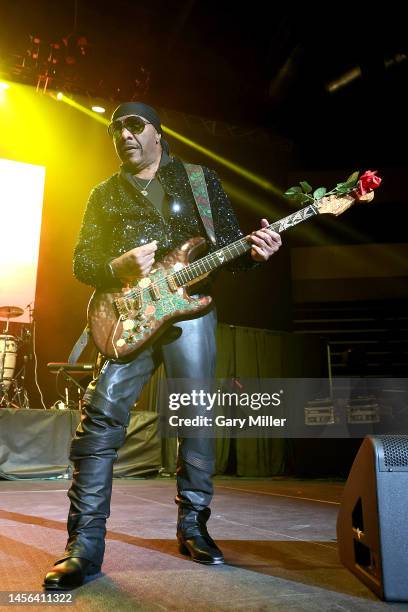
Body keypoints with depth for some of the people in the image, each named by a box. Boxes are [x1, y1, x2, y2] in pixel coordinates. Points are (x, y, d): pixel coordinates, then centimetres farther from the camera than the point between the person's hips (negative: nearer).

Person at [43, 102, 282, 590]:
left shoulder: (199, 179, 14)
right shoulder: (104, 194, 17)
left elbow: (228, 240, 10)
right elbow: (80, 260, 9)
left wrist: (253, 251, -13)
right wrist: (119, 267, -12)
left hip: (190, 308, 0)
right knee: (101, 413, -12)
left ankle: (192, 525, 20)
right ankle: (85, 544, -2)